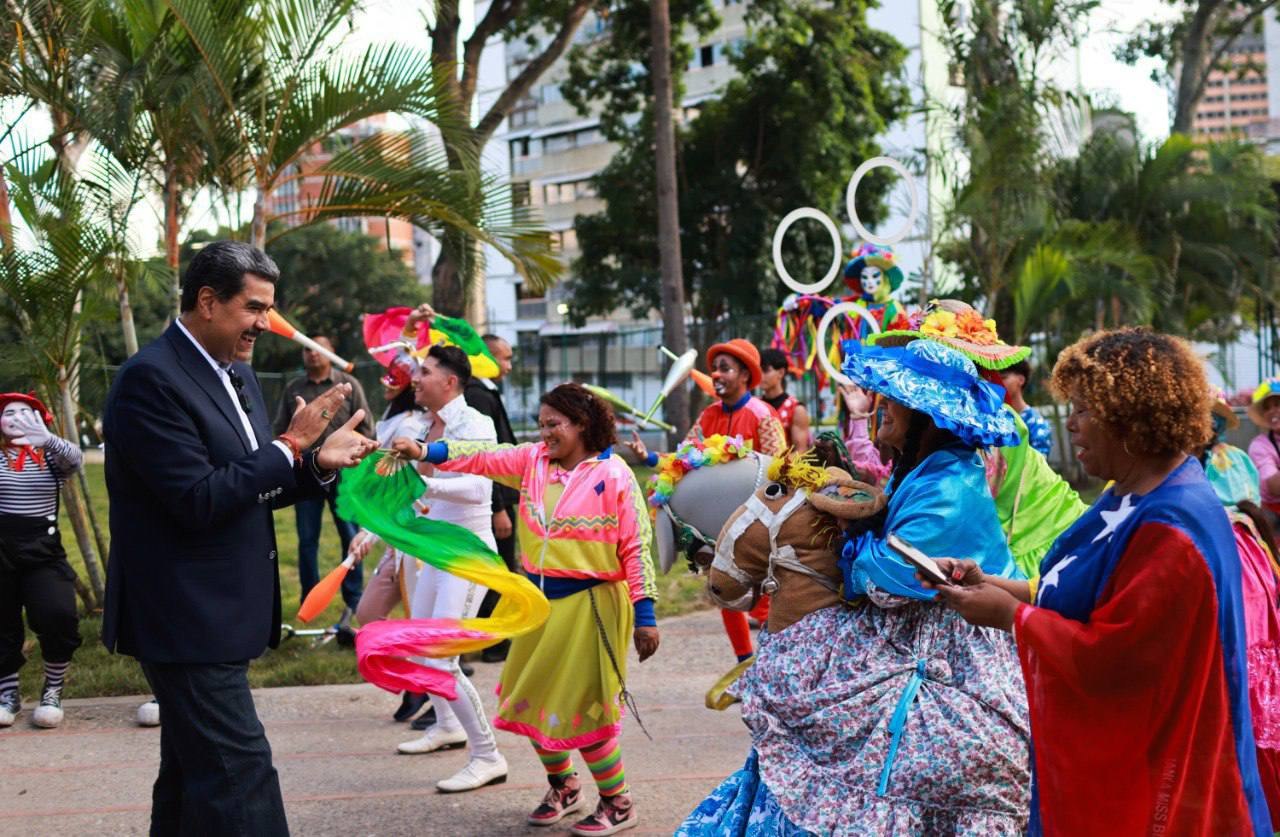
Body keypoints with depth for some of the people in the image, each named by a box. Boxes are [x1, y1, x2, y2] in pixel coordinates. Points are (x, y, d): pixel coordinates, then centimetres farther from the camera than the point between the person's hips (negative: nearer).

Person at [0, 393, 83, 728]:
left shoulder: (50, 456, 2)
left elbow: (75, 457, -20)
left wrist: (47, 438, -43)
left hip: (44, 550, 0)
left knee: (59, 617, -17)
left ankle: (53, 691, 5)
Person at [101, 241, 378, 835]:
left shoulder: (236, 373, 12)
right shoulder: (151, 379, -17)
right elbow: (199, 500, -23)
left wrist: (318, 463, 0)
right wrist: (290, 445, -18)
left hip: (218, 614, 10)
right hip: (186, 617, -10)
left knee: (192, 774, 18)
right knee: (239, 771, -12)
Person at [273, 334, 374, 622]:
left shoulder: (349, 385, 1)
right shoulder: (293, 389, 8)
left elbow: (365, 426, 0)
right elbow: (281, 430, 11)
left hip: (343, 474, -2)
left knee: (350, 537, 2)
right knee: (307, 540, 7)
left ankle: (353, 600, 11)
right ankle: (309, 599, 17)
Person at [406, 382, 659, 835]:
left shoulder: (614, 476, -12)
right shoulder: (534, 459, 4)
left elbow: (636, 547, -13)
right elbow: (484, 456, -7)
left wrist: (644, 615, -15)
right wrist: (425, 452, -21)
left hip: (587, 605, -6)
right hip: (539, 600, 6)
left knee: (582, 709, -2)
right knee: (533, 701, 14)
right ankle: (564, 788, 37)